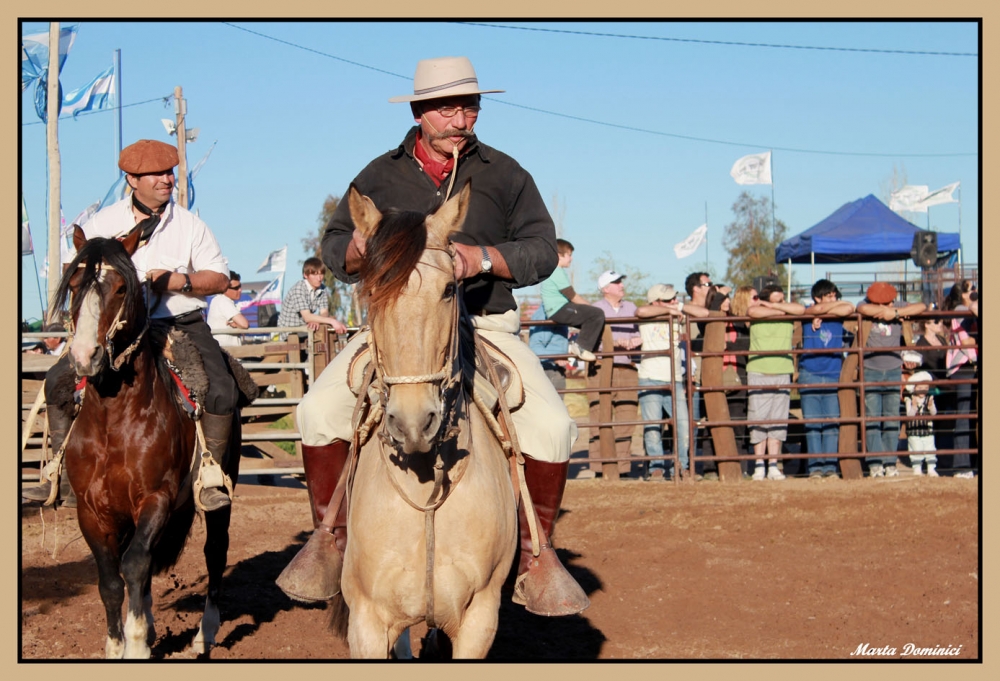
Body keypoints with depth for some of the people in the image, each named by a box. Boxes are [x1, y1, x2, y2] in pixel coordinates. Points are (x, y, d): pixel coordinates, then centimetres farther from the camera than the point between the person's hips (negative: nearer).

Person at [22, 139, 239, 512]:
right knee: (58, 380, -14)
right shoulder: (104, 222, 5)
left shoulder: (189, 223, 4)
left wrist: (181, 281, -16)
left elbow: (220, 278, 2)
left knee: (221, 389, -26)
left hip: (181, 324, -1)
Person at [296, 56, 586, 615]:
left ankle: (536, 552, -4)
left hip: (486, 327, -1)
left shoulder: (505, 174, 7)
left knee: (552, 426, -23)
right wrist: (359, 249, -13)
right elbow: (335, 249, 12)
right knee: (319, 410, -20)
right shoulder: (380, 176, 10)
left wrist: (485, 258, -18)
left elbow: (543, 250, 1)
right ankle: (332, 537, 0)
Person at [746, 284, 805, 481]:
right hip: (758, 373, -3)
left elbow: (801, 309, -10)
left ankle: (773, 466, 6)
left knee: (778, 421, 2)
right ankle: (759, 466, 2)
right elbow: (753, 311, -21)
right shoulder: (757, 312, 2)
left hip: (782, 374, 3)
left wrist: (774, 306, -9)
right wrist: (780, 312, -8)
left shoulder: (788, 314, 9)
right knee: (758, 419, -3)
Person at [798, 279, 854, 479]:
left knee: (832, 424, -2)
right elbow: (818, 309, -18)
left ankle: (830, 466, 0)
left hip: (834, 376, 2)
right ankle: (815, 466, -2)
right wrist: (839, 304, -4)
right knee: (812, 424, -3)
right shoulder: (809, 313, 4)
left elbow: (849, 309, -12)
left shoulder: (838, 316, 8)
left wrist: (822, 315, -12)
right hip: (810, 375, -2)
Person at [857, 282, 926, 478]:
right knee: (872, 418, -7)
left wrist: (894, 313, -17)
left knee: (892, 418, 1)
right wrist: (886, 311, -13)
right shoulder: (866, 306, -2)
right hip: (870, 371, -2)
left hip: (893, 371, 2)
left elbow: (921, 307, -8)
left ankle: (890, 463, 3)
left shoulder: (899, 310, 5)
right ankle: (875, 463, -8)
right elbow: (864, 309, -25)